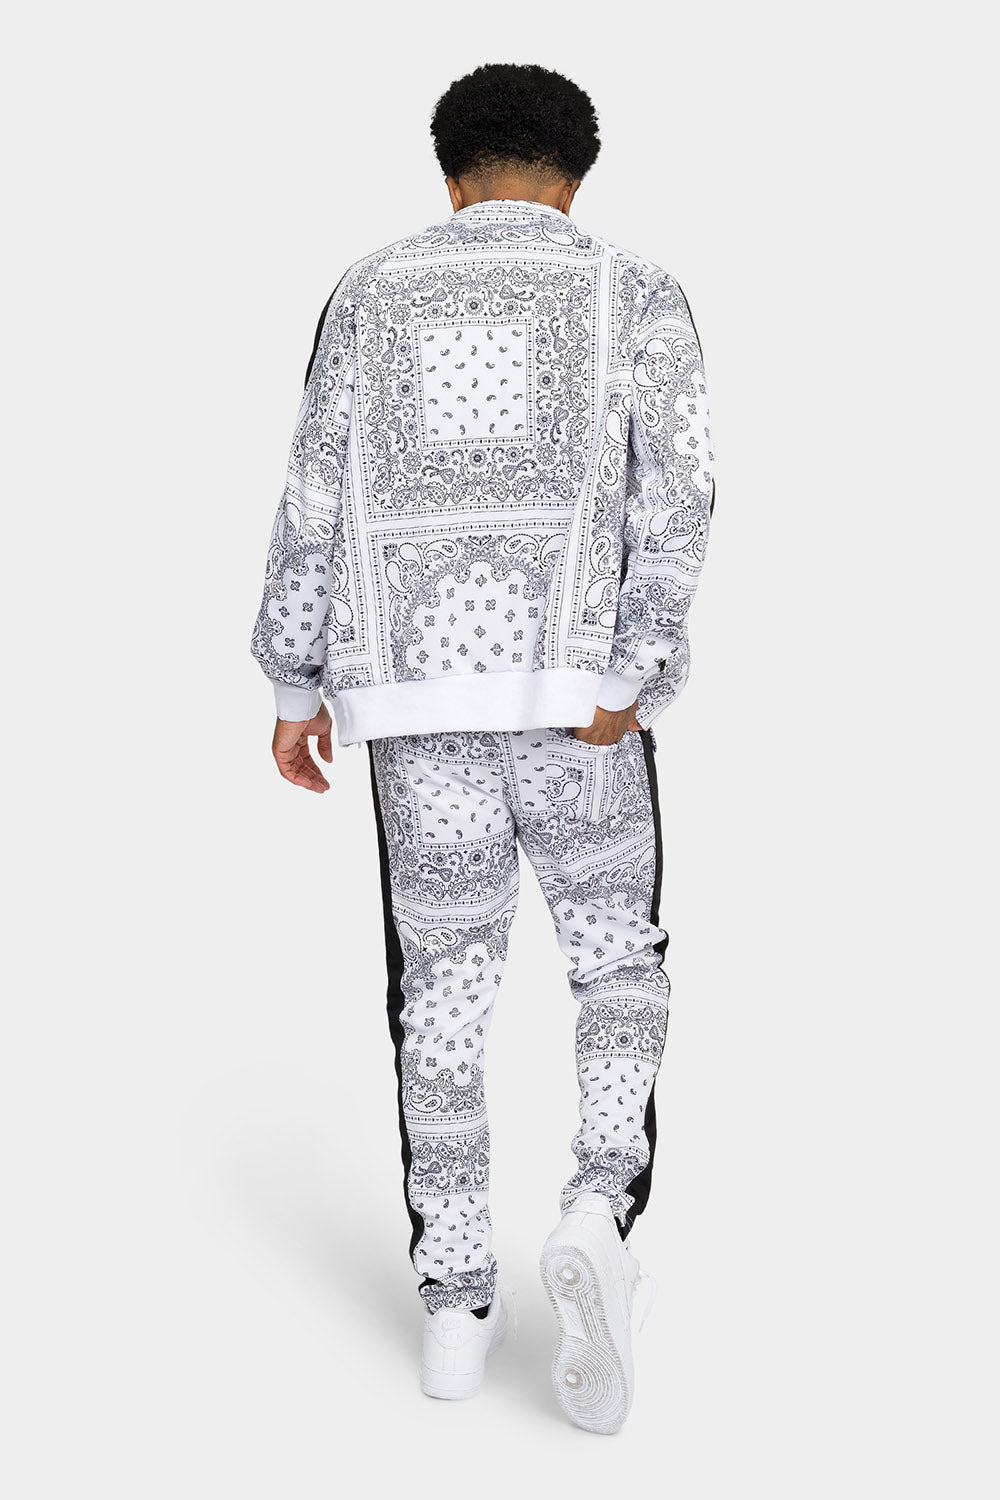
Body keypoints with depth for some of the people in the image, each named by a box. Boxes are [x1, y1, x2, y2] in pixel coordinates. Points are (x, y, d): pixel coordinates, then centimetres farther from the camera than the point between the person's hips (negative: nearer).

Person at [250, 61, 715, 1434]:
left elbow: (316, 498, 7)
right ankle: (599, 1216, -12)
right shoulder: (635, 294, 6)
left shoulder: (371, 292, 11)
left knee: (445, 983, 10)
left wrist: (296, 688, 10)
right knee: (619, 960, 12)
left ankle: (458, 1304, 12)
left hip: (414, 692, 2)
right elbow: (675, 497, -8)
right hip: (570, 687, -2)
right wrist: (632, 682, -14)